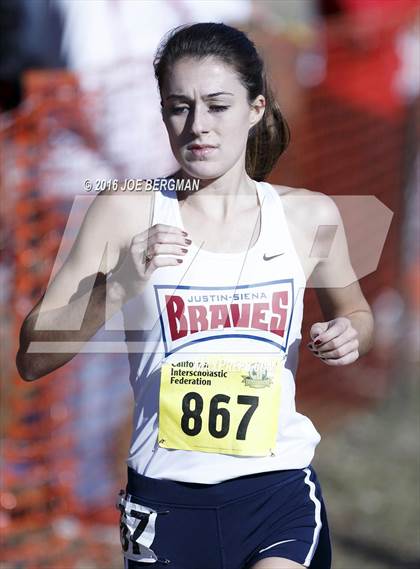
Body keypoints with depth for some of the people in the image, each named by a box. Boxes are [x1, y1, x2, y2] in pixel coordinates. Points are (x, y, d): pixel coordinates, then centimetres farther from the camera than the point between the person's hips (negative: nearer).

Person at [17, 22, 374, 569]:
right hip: (167, 497, 0)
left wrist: (350, 335, 0)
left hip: (279, 489, 0)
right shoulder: (126, 211, -2)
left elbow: (354, 311, 23)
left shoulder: (309, 215, 4)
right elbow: (32, 358, -5)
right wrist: (118, 285, -20)